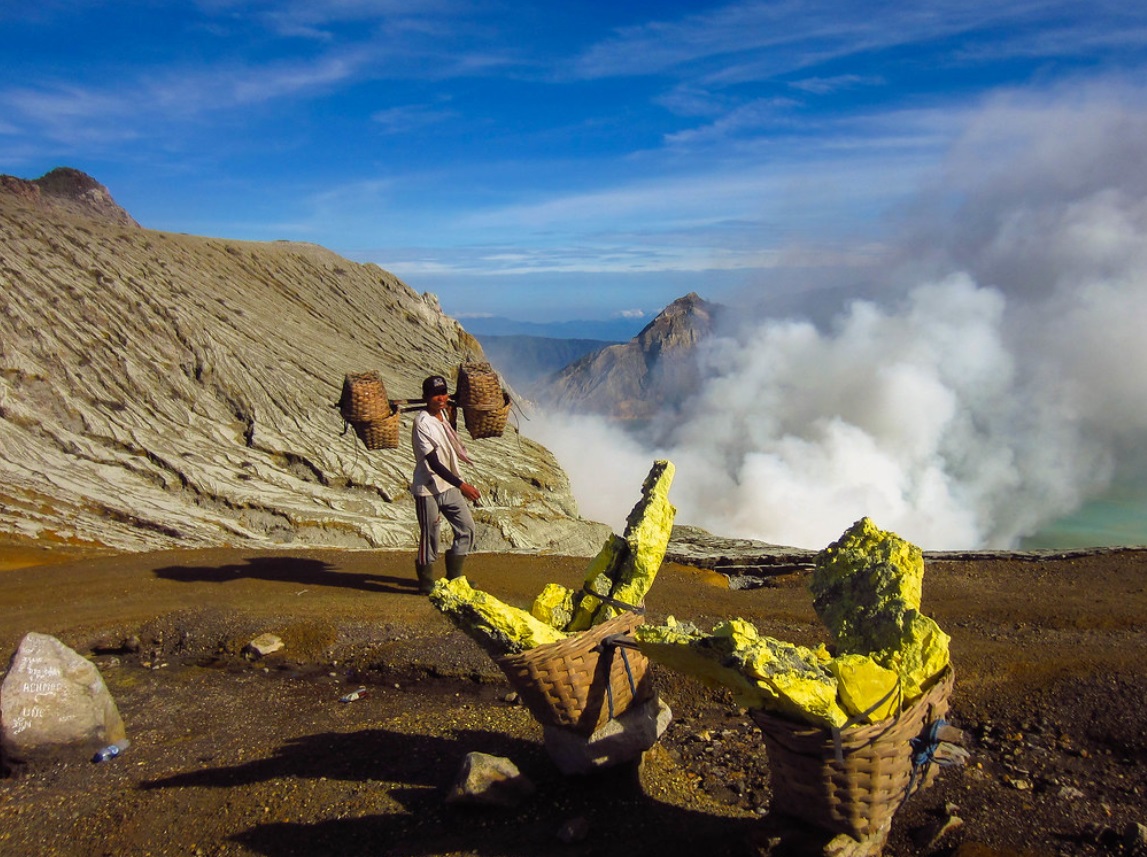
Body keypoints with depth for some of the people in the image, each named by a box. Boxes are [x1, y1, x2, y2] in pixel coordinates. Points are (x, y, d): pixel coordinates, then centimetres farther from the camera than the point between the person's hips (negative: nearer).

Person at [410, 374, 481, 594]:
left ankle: (453, 577, 22)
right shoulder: (422, 423, -19)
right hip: (427, 488, -8)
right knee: (429, 536, 1)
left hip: (448, 486, 8)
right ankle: (426, 583, 17)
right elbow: (433, 464, -24)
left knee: (467, 528, 10)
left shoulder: (442, 415, 6)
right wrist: (461, 485, -28)